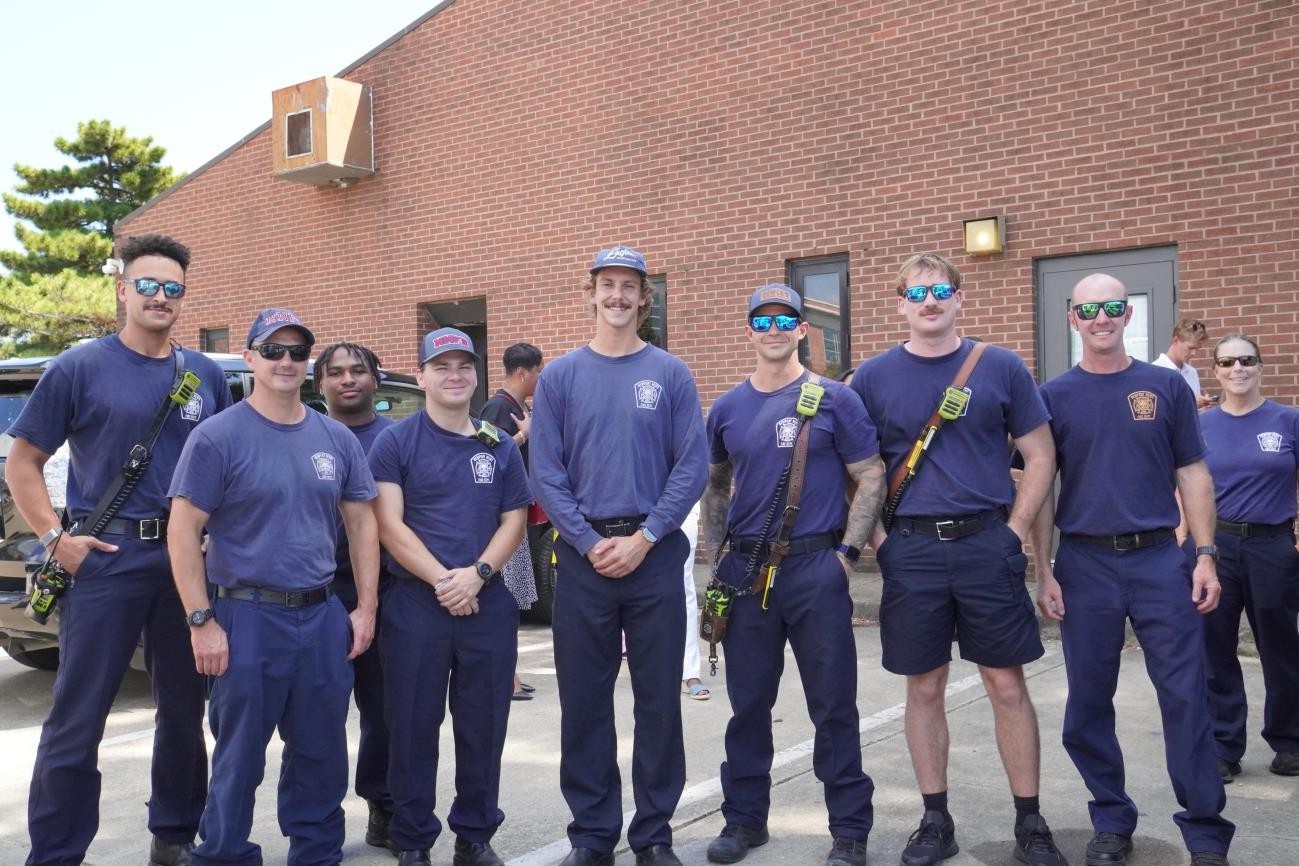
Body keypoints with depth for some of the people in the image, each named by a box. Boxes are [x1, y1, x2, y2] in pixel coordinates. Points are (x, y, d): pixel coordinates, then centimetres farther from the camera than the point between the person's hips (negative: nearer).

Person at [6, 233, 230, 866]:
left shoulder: (207, 375, 9)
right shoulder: (79, 367, -2)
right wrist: (56, 539, -9)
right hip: (106, 556, -4)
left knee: (185, 710, 13)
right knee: (77, 719, 1)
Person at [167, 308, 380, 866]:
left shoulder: (337, 439, 8)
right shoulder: (218, 437, -6)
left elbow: (361, 522, 11)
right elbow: (184, 533, -8)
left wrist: (365, 608, 5)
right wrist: (202, 622, -13)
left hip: (325, 618, 4)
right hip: (247, 617, -4)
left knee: (322, 756, 13)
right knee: (239, 759, 6)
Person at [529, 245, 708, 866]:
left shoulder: (671, 375, 3)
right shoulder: (560, 376, 5)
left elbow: (692, 467, -3)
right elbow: (546, 473, 0)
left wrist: (644, 537, -12)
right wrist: (591, 542, -10)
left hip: (655, 554, 0)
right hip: (583, 557, 1)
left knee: (659, 699, 6)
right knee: (584, 699, 7)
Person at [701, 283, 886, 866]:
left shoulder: (834, 399, -1)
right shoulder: (726, 409, 9)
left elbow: (871, 478, -1)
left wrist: (848, 552, -9)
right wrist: (716, 551, 9)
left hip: (815, 567, -3)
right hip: (744, 571, 3)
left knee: (833, 706, 3)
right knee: (748, 703, 12)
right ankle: (744, 819, 26)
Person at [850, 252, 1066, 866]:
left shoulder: (1000, 366, 3)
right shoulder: (873, 377, 4)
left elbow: (1040, 457, 5)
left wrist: (1013, 533, -3)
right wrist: (878, 540, -1)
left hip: (987, 544, 0)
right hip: (910, 550, 1)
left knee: (1008, 685, 5)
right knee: (924, 688, 8)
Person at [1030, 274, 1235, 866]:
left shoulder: (1167, 387, 6)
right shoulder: (1054, 396, 4)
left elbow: (1192, 475, 6)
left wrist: (1205, 556, -2)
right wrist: (1044, 571, -1)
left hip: (1159, 557, 0)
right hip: (1085, 562, 0)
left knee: (1186, 697, 0)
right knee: (1088, 702, 7)